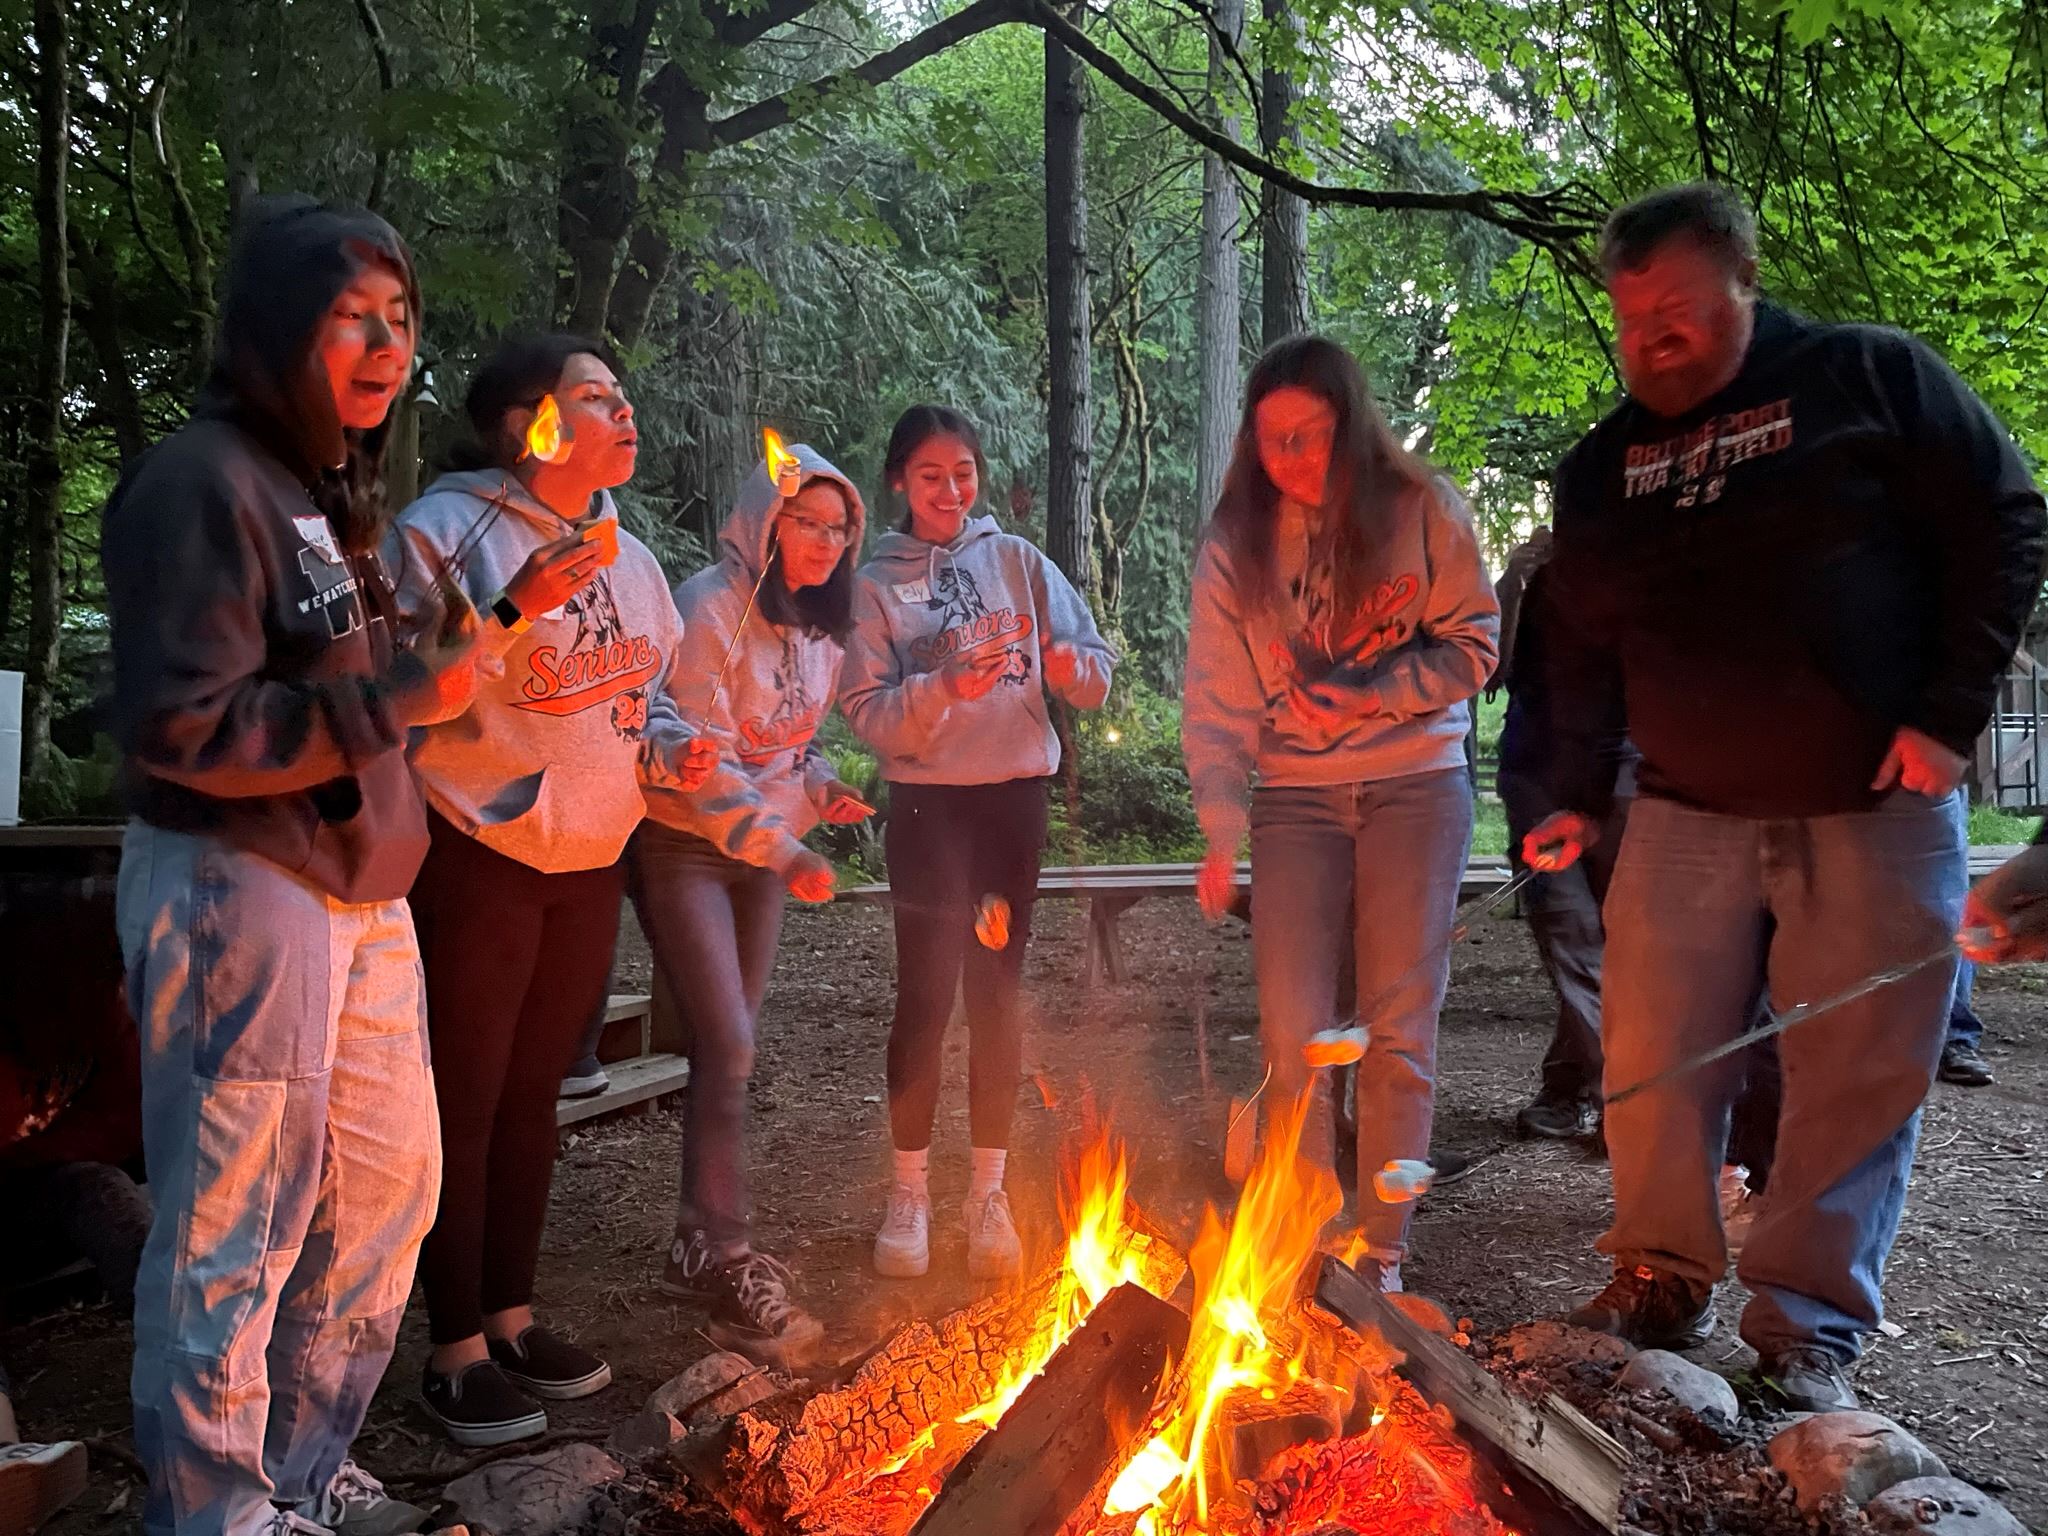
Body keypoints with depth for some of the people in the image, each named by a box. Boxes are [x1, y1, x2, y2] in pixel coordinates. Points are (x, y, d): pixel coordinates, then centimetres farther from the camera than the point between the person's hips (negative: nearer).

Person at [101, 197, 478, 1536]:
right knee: (236, 1227, 1)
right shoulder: (203, 482, -12)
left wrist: (460, 655, 7)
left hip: (356, 890, 10)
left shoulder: (328, 487, 17)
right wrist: (407, 695, -19)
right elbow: (188, 727, -20)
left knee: (386, 1188, 16)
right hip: (238, 890, -9)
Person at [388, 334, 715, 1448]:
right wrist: (513, 612, -28)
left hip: (588, 862, 7)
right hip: (479, 856, -7)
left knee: (533, 1093, 15)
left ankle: (510, 1315, 29)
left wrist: (672, 743, 4)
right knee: (465, 1101, 1)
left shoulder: (626, 558, 13)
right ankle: (455, 1350, 15)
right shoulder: (450, 529, -10)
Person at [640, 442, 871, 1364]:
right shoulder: (711, 606, -15)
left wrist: (820, 786, 0)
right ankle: (728, 1264, -5)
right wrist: (783, 848, -25)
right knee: (728, 1046, -13)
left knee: (727, 1049, 9)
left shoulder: (821, 625, 9)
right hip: (685, 846, -7)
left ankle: (701, 1246, 20)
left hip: (764, 848, 7)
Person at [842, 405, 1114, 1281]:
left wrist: (1064, 665, -19)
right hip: (928, 800, -1)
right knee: (927, 993, -4)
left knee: (997, 991, 5)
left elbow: (1097, 675, 3)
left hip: (1015, 796, 2)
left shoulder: (1017, 561, 7)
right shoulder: (876, 585, 3)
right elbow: (867, 713, -6)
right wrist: (948, 687, -22)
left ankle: (988, 1190, 16)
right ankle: (909, 1192, 11)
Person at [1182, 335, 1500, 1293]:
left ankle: (1382, 1256, 11)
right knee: (1292, 1035, -2)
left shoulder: (1420, 512, -3)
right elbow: (1213, 701, -1)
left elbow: (1472, 648, -1)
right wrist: (1221, 834, -11)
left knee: (1399, 1029, 1)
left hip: (1416, 785, -1)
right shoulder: (1235, 543, 2)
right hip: (1296, 797, 2)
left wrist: (1373, 692, -17)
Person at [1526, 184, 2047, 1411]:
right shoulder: (1602, 468, 10)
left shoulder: (1871, 377, -1)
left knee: (1861, 1076, 2)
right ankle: (1664, 1286, 24)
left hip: (1876, 809, -3)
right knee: (1653, 1064, 5)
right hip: (1687, 815, 3)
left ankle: (1812, 1327, 17)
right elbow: (1584, 648, 13)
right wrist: (1578, 795, 5)